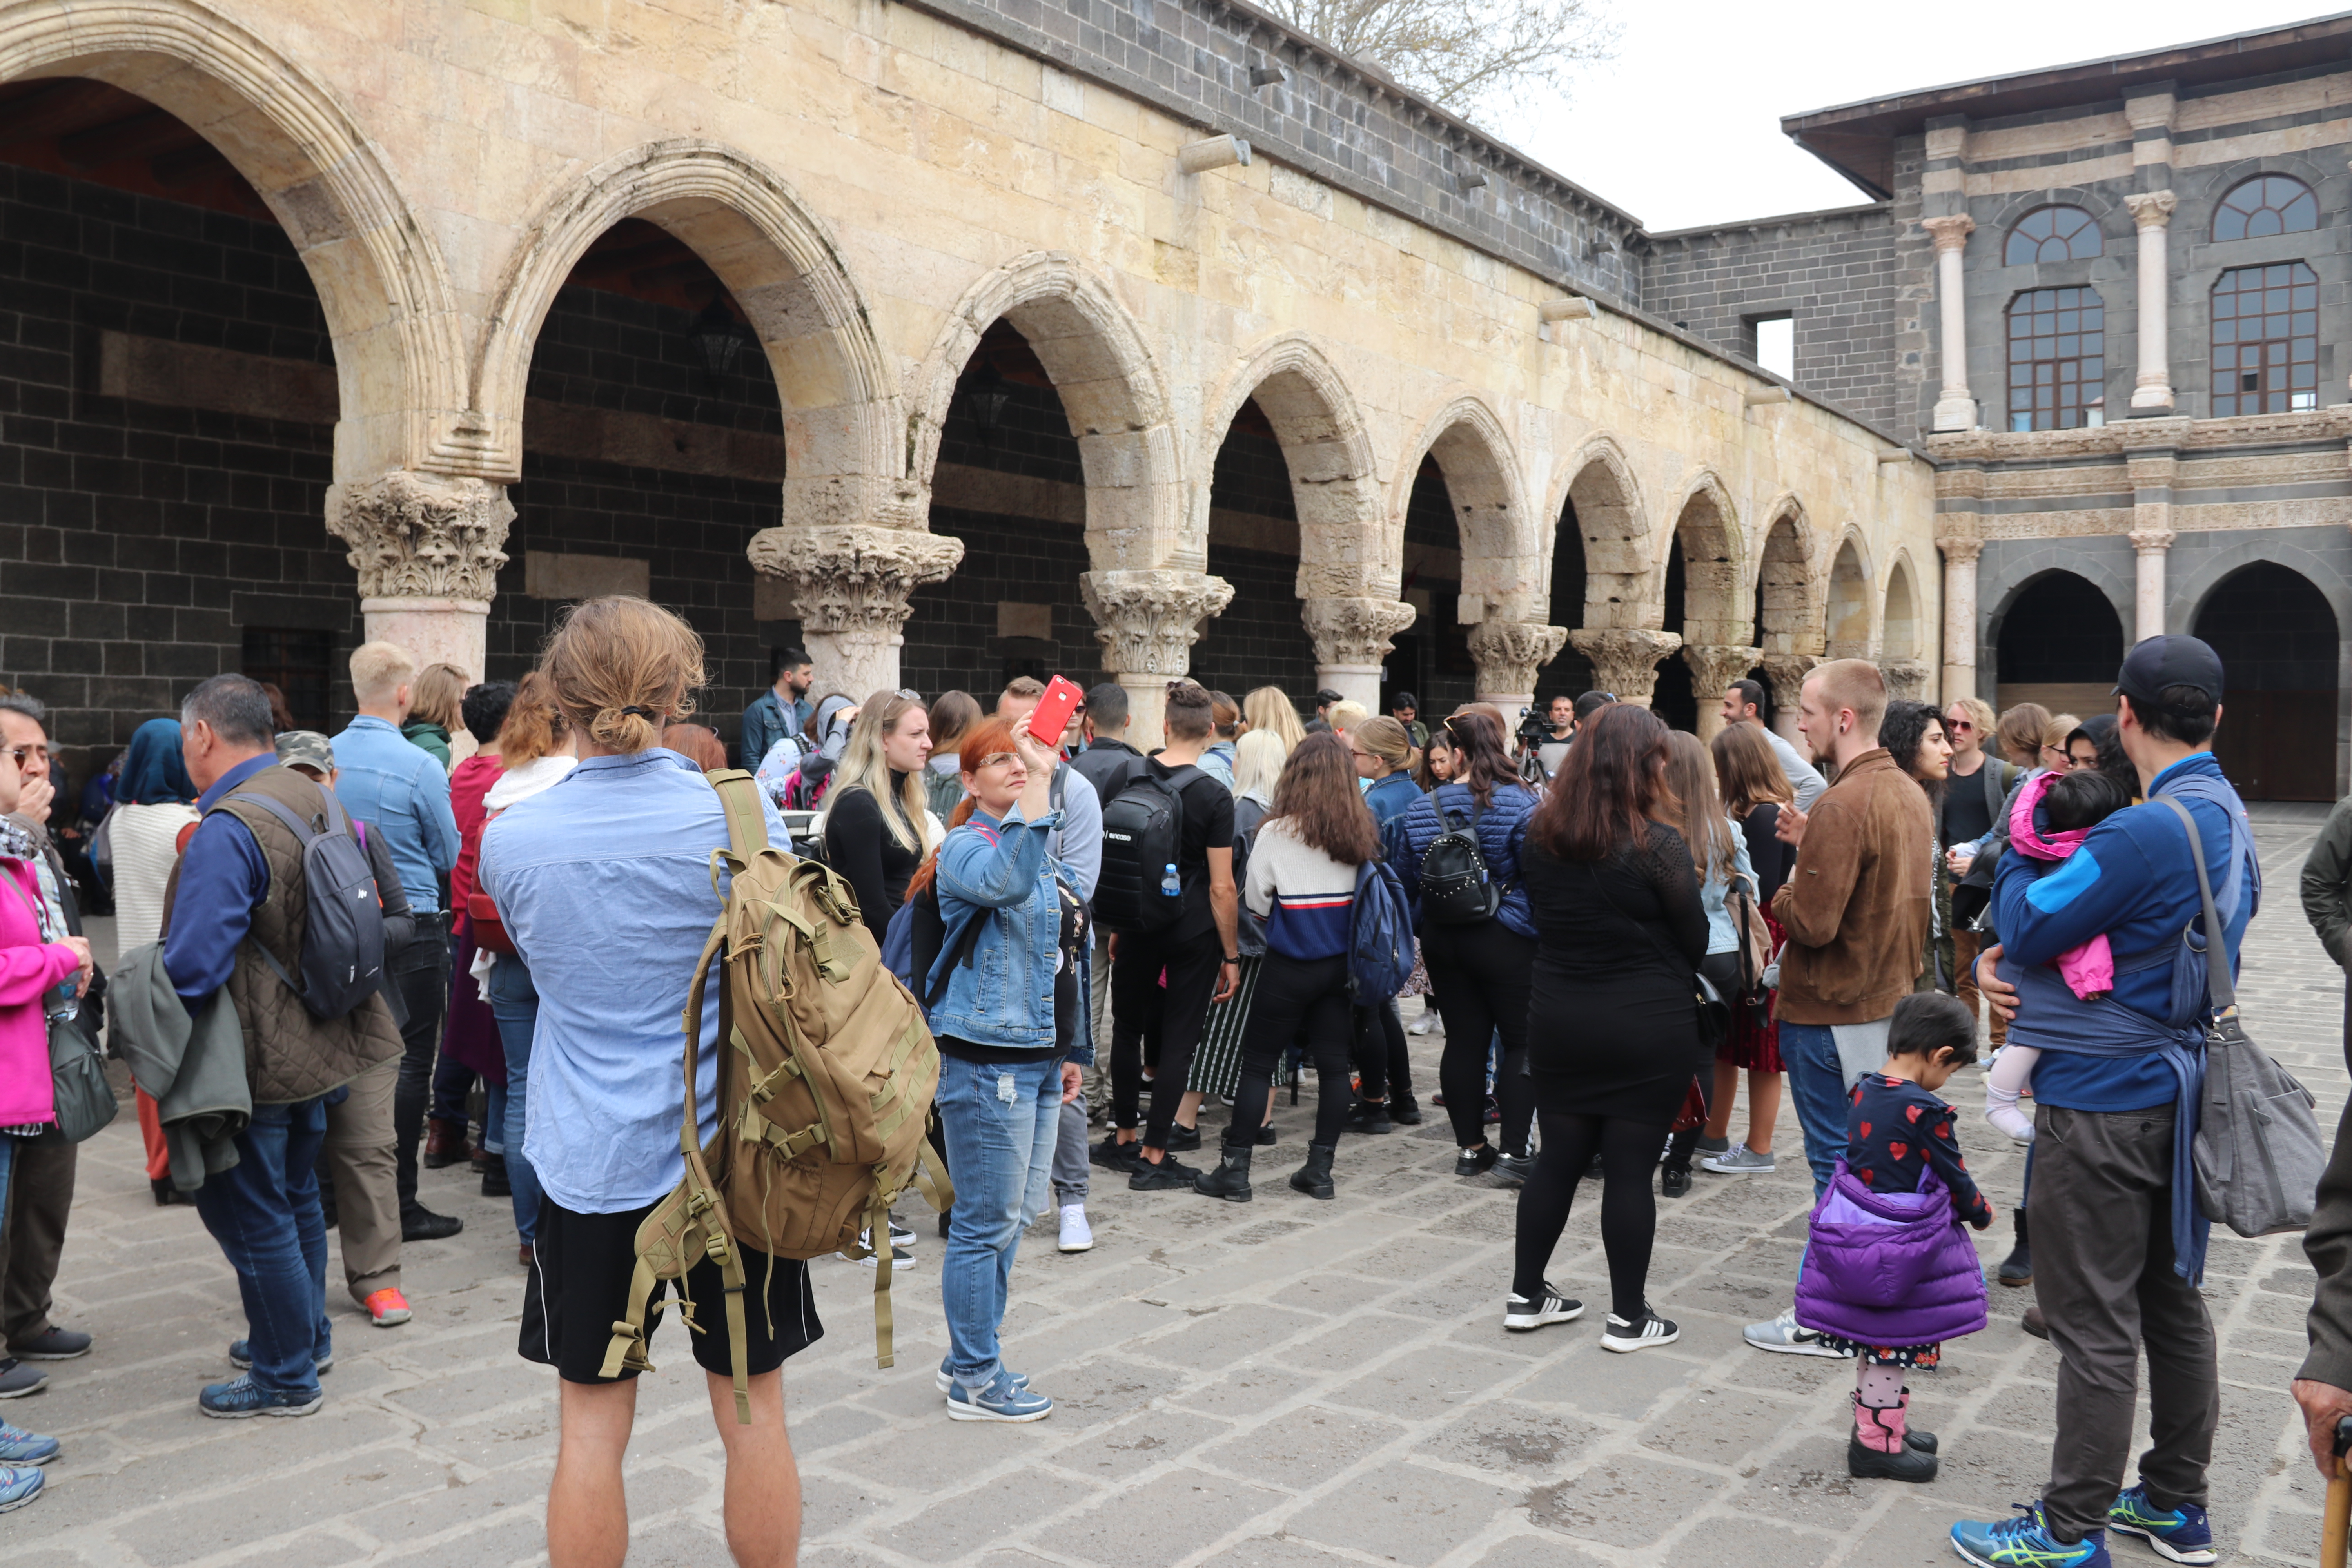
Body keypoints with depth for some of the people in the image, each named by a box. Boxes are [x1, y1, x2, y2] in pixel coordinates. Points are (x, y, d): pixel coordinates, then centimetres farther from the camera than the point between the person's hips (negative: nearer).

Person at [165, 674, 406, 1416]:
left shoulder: (226, 831, -24)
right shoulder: (312, 799, 3)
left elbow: (192, 965, -27)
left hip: (255, 1062, -9)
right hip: (317, 1042, 9)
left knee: (252, 1218, 4)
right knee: (296, 1196, 23)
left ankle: (286, 1378, 15)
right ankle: (306, 1337, 39)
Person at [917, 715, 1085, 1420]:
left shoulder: (1044, 849, 13)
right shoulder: (966, 846, -13)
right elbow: (1005, 884, -39)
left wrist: (1065, 1051, 21)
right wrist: (1038, 786, -40)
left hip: (1036, 1055, 9)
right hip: (986, 1059, -9)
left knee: (1016, 1214, 17)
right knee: (988, 1221, 1)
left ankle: (969, 1357, 31)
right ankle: (974, 1381, 15)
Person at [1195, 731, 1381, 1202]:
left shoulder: (1276, 834, -12)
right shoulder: (1361, 833, -1)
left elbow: (1258, 906, -4)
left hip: (1291, 967, -4)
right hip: (1343, 964, 4)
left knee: (1257, 1062, 4)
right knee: (1333, 1063, 9)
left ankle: (1236, 1170, 7)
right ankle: (1320, 1171, 15)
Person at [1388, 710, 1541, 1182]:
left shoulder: (1418, 812, 2)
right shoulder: (1520, 806, -12)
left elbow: (1405, 886, 8)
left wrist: (1424, 931, 19)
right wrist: (1540, 931, -6)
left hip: (1443, 943, 4)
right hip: (1505, 943, -4)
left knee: (1463, 1041, 11)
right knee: (1522, 1041, 5)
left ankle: (1471, 1147, 18)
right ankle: (1514, 1150, 0)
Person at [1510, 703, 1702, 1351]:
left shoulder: (1541, 836, 0)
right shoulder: (1657, 845, -16)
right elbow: (1695, 940, -6)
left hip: (1558, 1022, 5)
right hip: (1646, 1029, -5)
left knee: (1559, 1157, 15)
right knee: (1630, 1169, 3)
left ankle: (1526, 1295, 24)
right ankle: (1629, 1318, 13)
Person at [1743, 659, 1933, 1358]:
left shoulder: (1843, 806, -22)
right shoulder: (1910, 794, 8)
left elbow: (1812, 924, -25)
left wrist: (1784, 891, -5)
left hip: (1835, 1012, -9)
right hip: (1893, 1000, 9)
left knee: (1839, 1163, -1)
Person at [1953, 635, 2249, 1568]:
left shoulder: (2149, 831, -24)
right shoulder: (2228, 818, 8)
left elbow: (2028, 924, -18)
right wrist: (2007, 964, -5)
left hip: (2101, 1100, -10)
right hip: (2175, 1092, 10)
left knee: (2095, 1325, 0)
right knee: (2172, 1301, 18)